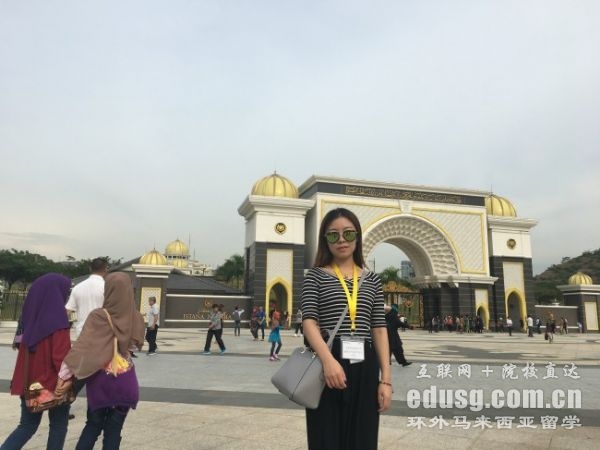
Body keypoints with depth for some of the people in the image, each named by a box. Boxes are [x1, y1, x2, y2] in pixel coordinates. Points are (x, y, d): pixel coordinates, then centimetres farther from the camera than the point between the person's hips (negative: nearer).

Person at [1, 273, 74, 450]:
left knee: (28, 424, 19)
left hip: (29, 380, 6)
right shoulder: (57, 318, -18)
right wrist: (67, 377, -11)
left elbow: (25, 349, 14)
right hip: (53, 382, -6)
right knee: (58, 425, 12)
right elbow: (61, 353, -21)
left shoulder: (33, 316, 4)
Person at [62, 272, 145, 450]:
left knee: (93, 425, 19)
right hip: (126, 380, 1)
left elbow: (83, 346, -20)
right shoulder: (136, 318, -5)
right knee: (114, 429, 12)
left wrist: (67, 367, -21)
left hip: (100, 379, -1)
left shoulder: (98, 316, -13)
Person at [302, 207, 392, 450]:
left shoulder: (372, 280, 12)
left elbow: (379, 329, 8)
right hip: (327, 365, -3)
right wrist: (328, 360, -25)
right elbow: (309, 321, -8)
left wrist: (386, 379, 0)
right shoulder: (315, 276, 3)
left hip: (364, 368, 3)